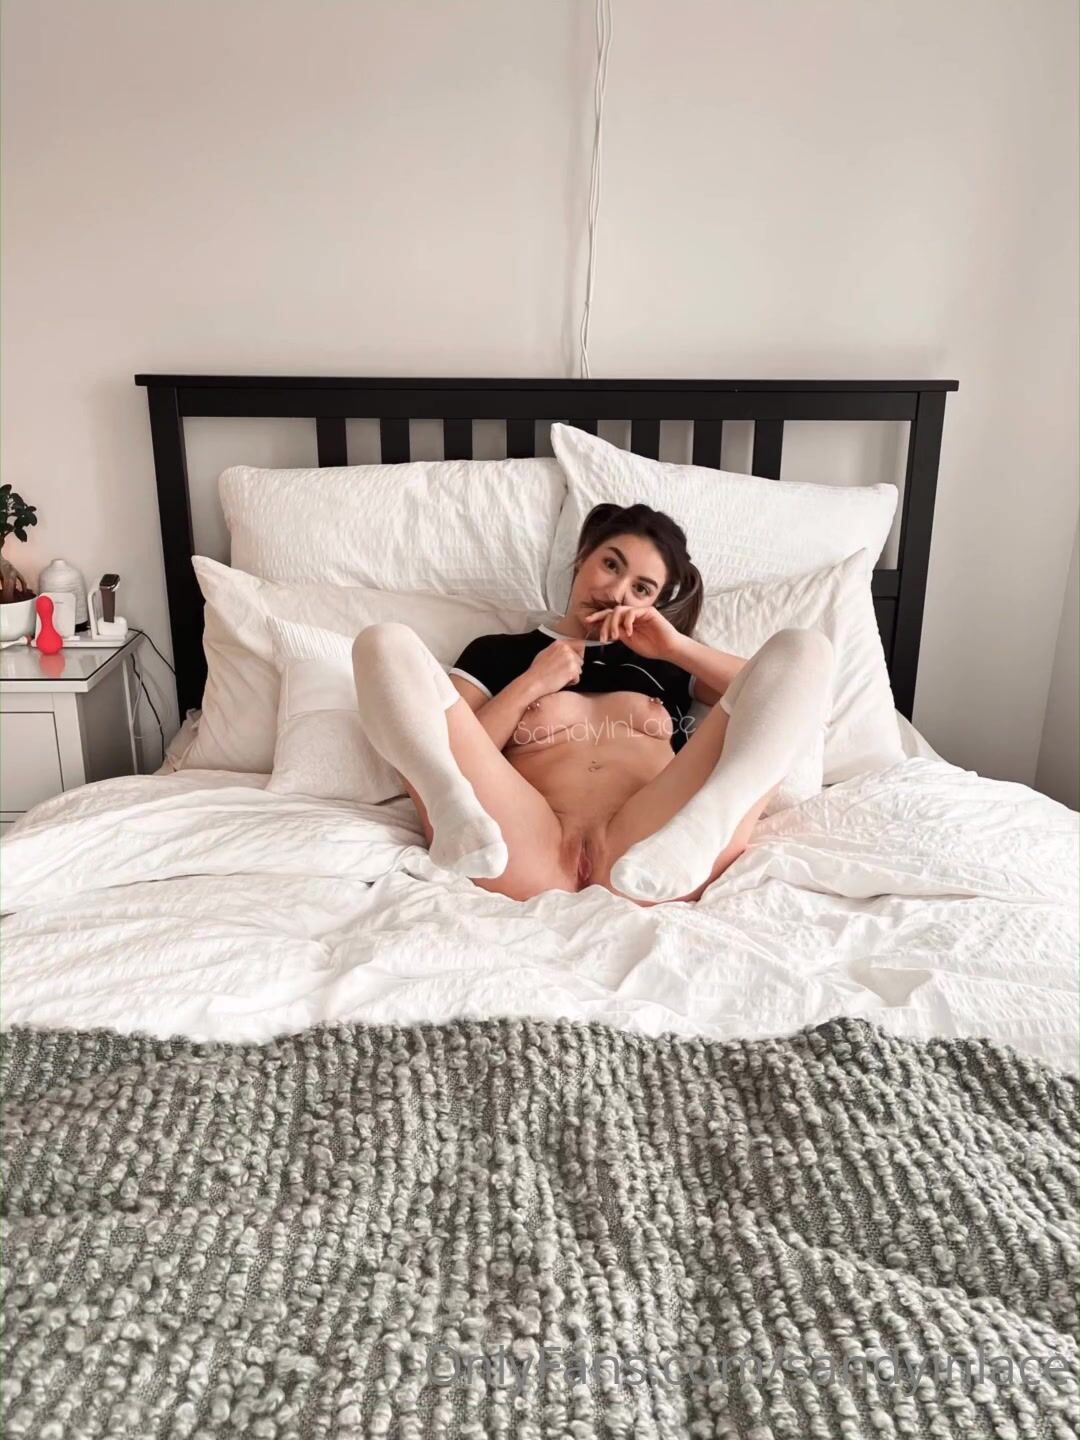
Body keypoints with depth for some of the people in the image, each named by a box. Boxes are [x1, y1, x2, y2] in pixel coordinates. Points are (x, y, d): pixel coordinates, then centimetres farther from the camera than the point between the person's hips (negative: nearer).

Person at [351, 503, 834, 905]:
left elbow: (778, 692, 21)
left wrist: (677, 646, 14)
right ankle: (458, 814, -34)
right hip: (532, 858, -1)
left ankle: (691, 835, -33)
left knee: (802, 647, -7)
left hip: (656, 859, 1)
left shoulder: (661, 660, 33)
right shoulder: (496, 651, 29)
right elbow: (450, 750, 14)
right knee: (385, 643, -6)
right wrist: (529, 687, 8)